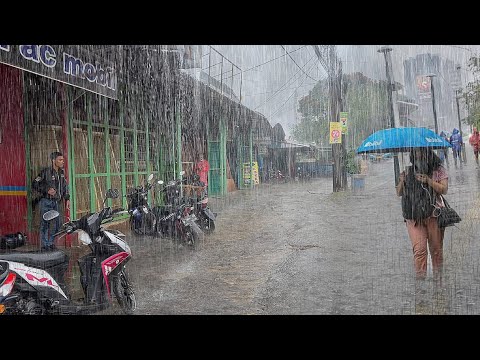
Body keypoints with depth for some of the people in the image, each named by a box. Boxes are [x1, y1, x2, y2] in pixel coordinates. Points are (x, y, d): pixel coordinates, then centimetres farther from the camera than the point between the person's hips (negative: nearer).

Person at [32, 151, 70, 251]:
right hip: (46, 201, -7)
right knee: (45, 224, -3)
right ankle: (45, 245, 3)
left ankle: (51, 243, 19)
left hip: (55, 202, 7)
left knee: (56, 224, 7)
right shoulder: (46, 171, -10)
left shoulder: (61, 172, 10)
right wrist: (47, 190, -19)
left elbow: (65, 186, 21)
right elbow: (34, 184, -9)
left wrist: (67, 198, 13)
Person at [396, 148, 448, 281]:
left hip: (434, 215, 0)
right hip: (413, 216, 0)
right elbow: (399, 193, 10)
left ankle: (438, 278, 25)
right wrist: (402, 181, -11)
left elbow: (444, 190, -5)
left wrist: (428, 180, -17)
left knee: (436, 248, 8)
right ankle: (420, 279, -7)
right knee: (419, 249, -11)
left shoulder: (439, 170, 5)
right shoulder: (408, 171, 8)